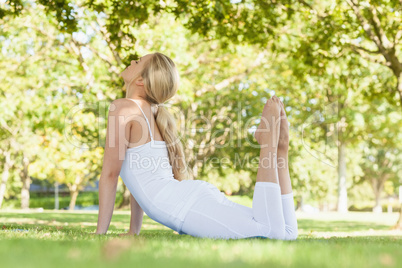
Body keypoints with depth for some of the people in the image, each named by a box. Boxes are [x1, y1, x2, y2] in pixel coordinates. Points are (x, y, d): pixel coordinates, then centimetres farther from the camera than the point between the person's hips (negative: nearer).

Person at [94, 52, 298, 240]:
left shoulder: (123, 107, 0)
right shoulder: (152, 111, 27)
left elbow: (110, 173, -3)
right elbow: (141, 178, 31)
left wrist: (100, 232, 2)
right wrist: (133, 231, 32)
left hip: (188, 206, -9)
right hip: (196, 195, 9)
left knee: (273, 231, -23)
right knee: (287, 234, 7)